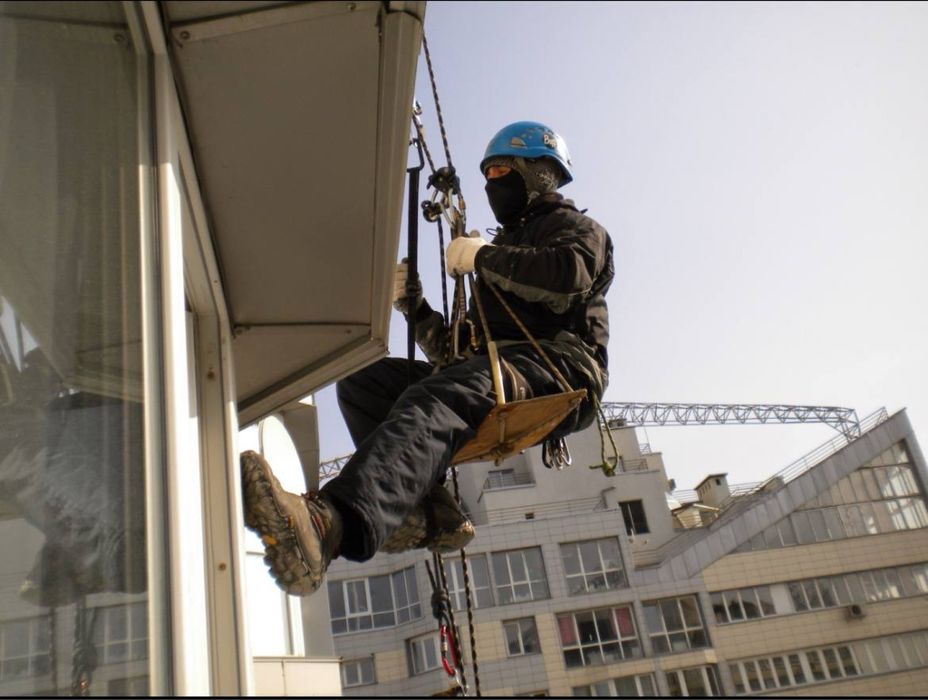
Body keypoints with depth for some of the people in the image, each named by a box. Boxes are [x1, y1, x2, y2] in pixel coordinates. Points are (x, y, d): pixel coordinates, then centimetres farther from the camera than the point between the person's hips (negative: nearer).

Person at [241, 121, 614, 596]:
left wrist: (486, 257, -4)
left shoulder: (577, 227, 18)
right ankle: (425, 512, -28)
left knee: (433, 402, -37)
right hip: (494, 369, 8)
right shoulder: (508, 245, 37)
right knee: (361, 380, -9)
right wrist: (412, 306, 15)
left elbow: (571, 274, -12)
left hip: (556, 366, -8)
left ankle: (330, 524, -63)